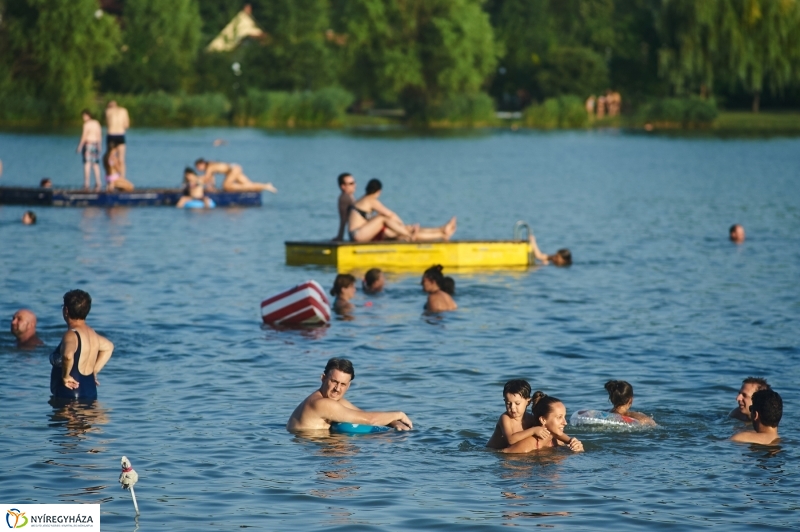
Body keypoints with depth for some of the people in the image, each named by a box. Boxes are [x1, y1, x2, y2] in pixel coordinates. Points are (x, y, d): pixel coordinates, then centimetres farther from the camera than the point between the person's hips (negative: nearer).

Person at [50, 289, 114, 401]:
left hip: (69, 397, -10)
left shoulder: (71, 335, -17)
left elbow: (68, 355, -41)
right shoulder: (91, 333, 12)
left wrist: (65, 376, -23)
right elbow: (108, 347, 33)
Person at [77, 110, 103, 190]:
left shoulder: (87, 124, -10)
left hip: (88, 144, -7)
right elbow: (99, 136, 13)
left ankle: (86, 184, -12)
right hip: (96, 144, 7)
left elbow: (84, 136, -14)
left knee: (87, 164, -8)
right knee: (96, 165, 10)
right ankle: (98, 183, 6)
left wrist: (80, 146, -11)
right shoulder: (97, 123, 11)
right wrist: (99, 146, 18)